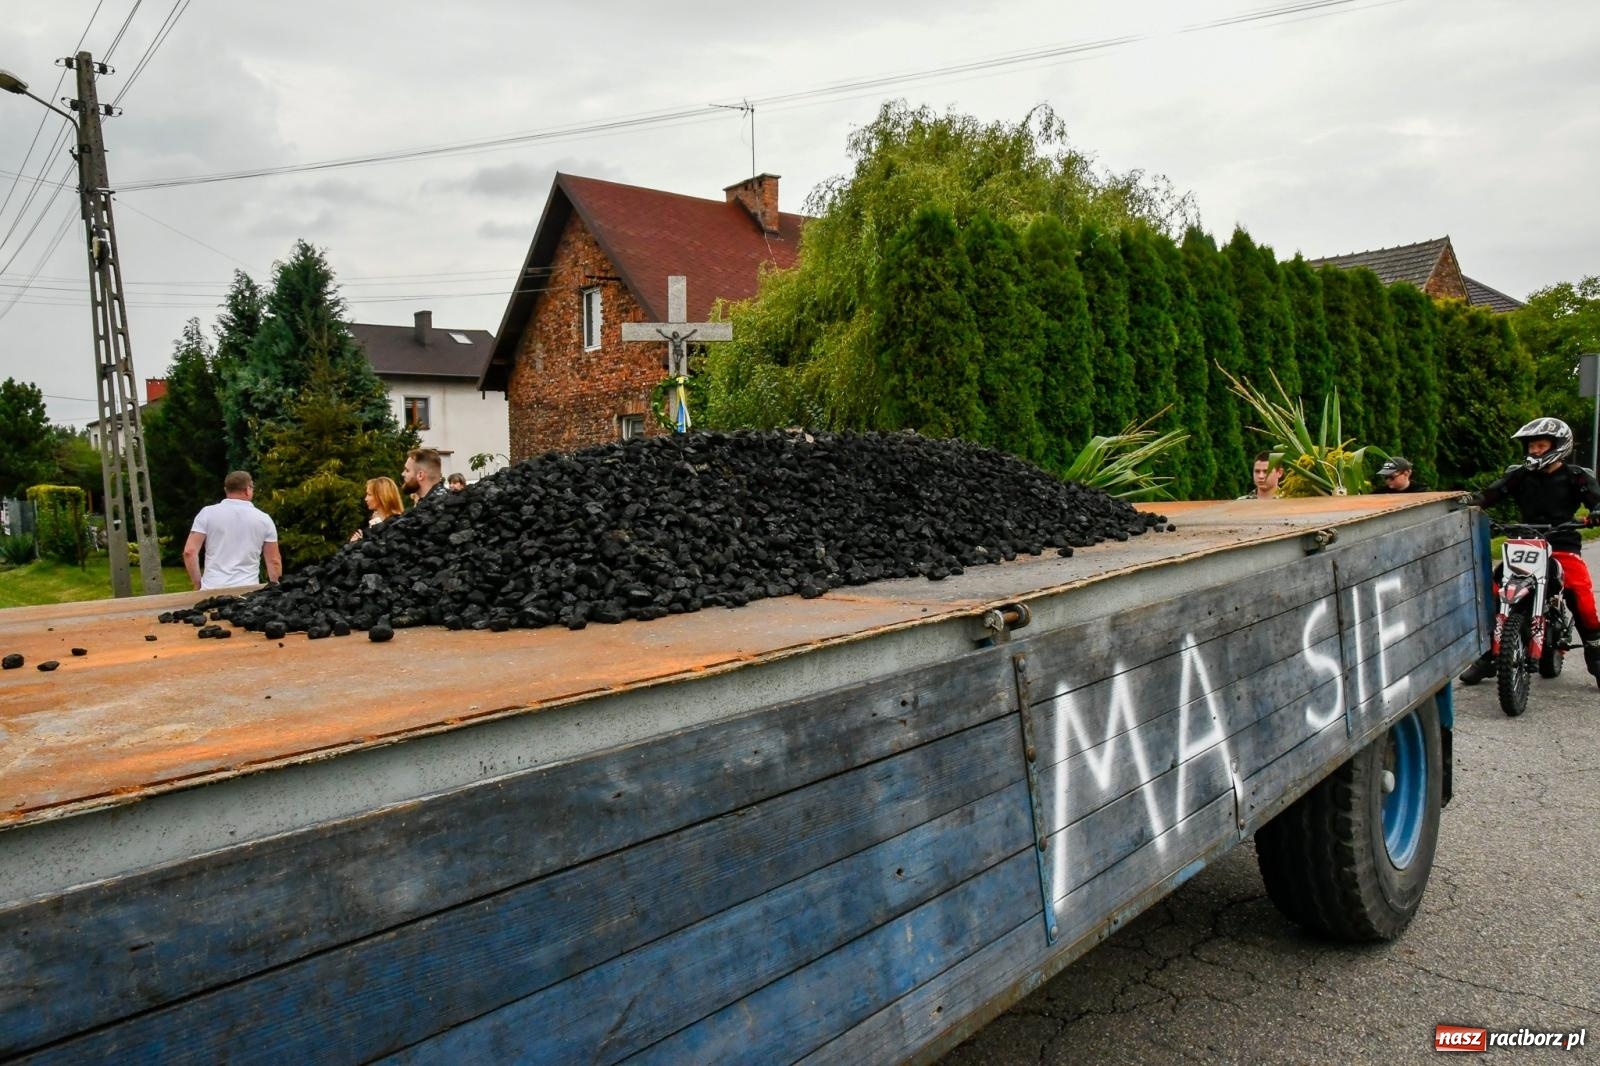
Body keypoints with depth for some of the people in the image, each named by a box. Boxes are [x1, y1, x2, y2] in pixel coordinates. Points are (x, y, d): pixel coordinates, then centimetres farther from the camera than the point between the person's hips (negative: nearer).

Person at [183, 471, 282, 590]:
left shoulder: (207, 513, 2)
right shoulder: (263, 519, 4)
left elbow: (189, 551, -2)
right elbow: (274, 561, 6)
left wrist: (197, 583, 8)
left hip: (212, 590, 0)